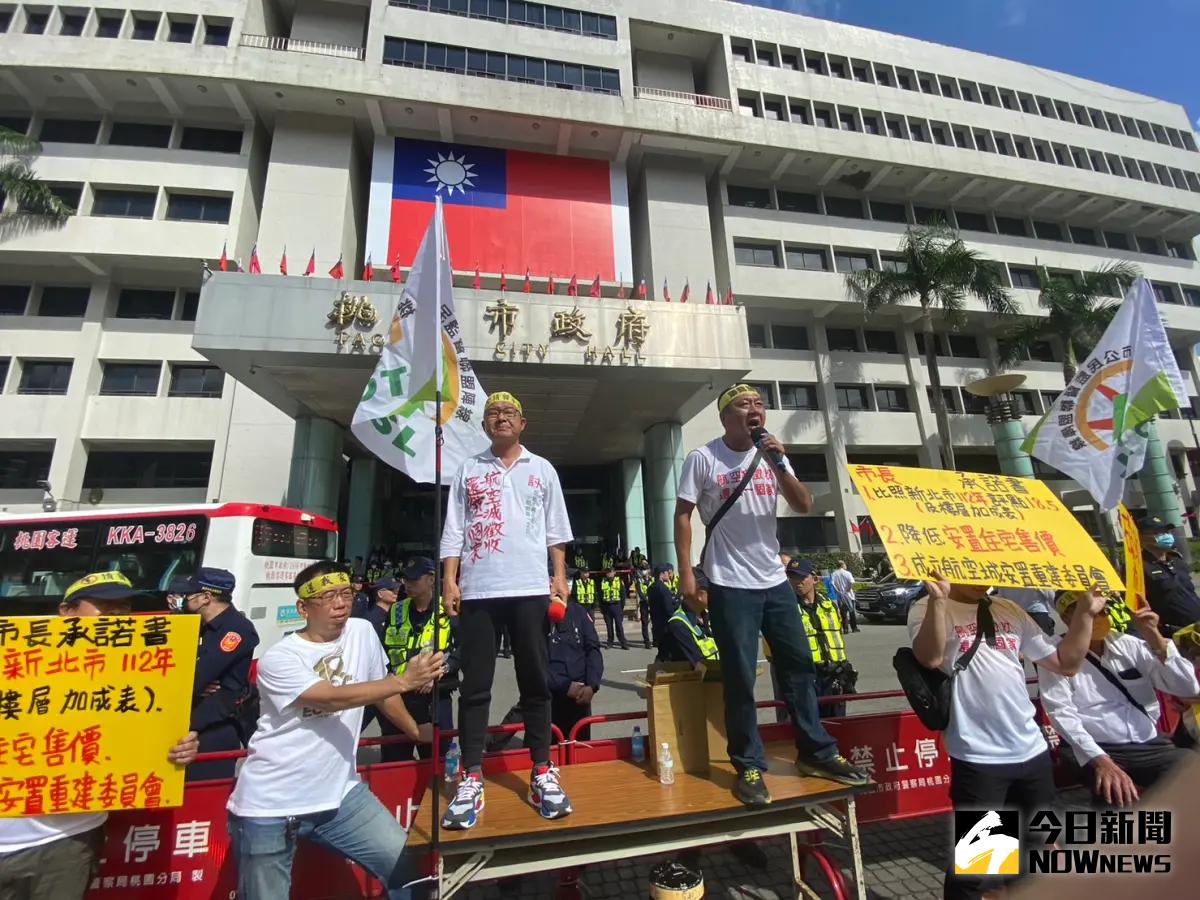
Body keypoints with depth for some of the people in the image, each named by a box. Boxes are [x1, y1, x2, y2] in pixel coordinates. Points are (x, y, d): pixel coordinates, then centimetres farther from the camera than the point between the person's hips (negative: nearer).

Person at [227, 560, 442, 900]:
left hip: (339, 794, 4)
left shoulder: (362, 632, -2)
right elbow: (333, 698, -29)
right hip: (270, 807, -4)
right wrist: (406, 681, -34)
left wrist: (415, 730, 21)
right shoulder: (278, 659, -16)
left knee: (409, 869, 0)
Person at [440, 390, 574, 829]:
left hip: (529, 588, 0)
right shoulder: (468, 470, 11)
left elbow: (556, 529, 10)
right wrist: (449, 580, -3)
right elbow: (453, 530, 7)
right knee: (475, 686, 5)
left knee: (535, 682, 7)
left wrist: (560, 576, 1)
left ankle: (542, 773, 18)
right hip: (478, 591, 0)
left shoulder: (542, 469, 11)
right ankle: (471, 778, 15)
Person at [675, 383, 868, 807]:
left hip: (775, 580, 6)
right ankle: (749, 766, 18)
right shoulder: (703, 458, -8)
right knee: (740, 678, 2)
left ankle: (816, 752, 31)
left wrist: (779, 466, -13)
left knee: (800, 665, 14)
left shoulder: (772, 454, 7)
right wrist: (685, 573, -13)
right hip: (730, 585, -5)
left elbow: (804, 506, 2)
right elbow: (682, 515, -8)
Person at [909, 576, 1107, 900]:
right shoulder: (928, 609, -11)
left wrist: (1085, 612, 6)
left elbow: (1066, 663, 13)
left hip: (1031, 750, 7)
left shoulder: (1009, 610, 9)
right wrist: (938, 598, -40)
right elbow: (930, 657, -31)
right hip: (978, 757, -6)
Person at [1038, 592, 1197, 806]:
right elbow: (1062, 714, -13)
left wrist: (1154, 637, -5)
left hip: (1154, 746, 6)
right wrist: (1099, 760, -26)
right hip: (1103, 752, -5)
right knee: (1122, 800, -32)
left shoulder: (1130, 645, 11)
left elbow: (1189, 688, 5)